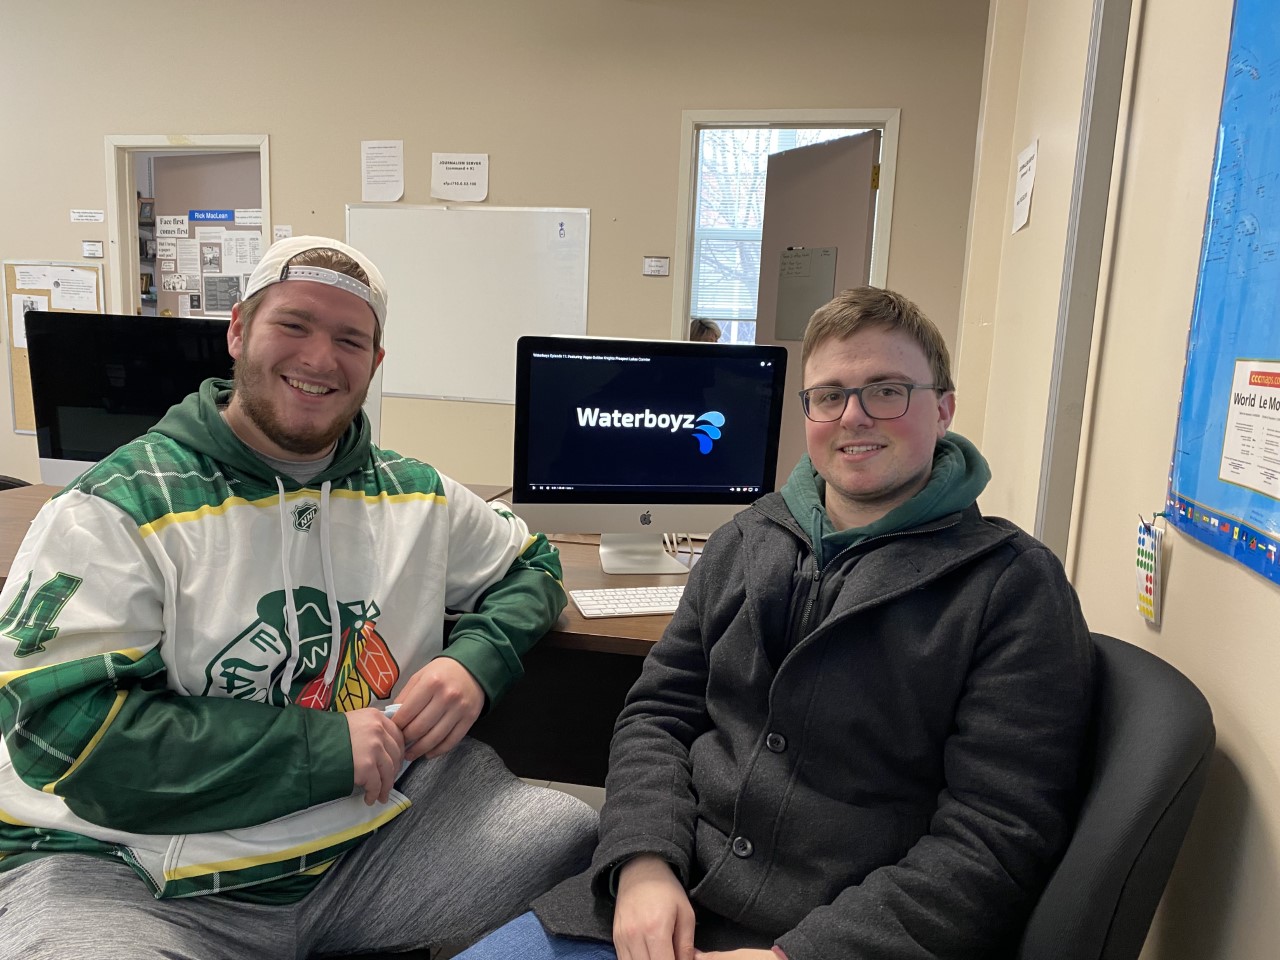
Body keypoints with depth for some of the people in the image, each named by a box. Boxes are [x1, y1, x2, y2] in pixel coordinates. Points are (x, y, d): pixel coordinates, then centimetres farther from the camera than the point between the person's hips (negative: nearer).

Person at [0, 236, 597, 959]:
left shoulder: (416, 495, 5)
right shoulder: (117, 510, -8)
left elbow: (532, 567, 16)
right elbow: (64, 730, -16)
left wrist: (476, 660, -6)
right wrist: (325, 746, -19)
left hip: (379, 831, 5)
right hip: (136, 875, -4)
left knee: (584, 836, -13)